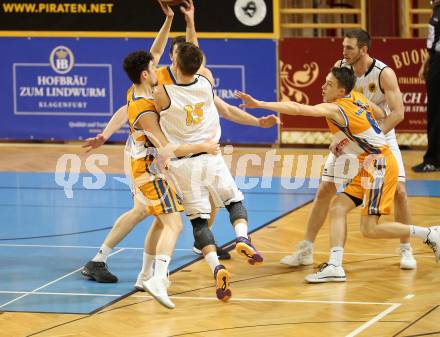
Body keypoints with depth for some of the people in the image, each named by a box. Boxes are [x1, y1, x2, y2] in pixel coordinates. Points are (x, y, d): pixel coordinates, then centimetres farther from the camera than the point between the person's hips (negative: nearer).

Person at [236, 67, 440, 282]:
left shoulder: (334, 109, -16)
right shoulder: (358, 98, 8)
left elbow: (297, 109, -27)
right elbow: (383, 116, 20)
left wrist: (260, 104, -30)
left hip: (379, 164, -10)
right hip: (368, 167, 10)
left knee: (370, 229, -9)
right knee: (337, 208, 3)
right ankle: (335, 267, -3)